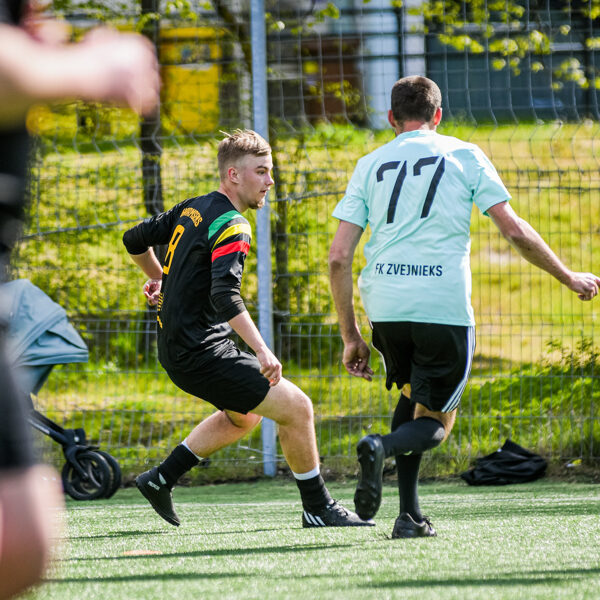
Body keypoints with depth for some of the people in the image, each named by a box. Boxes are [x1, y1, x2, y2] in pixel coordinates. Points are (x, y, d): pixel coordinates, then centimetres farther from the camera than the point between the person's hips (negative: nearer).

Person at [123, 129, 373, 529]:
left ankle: (161, 479, 29)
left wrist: (160, 278, 38)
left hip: (178, 343, 10)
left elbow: (135, 240, 21)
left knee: (244, 415, 29)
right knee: (296, 407, -9)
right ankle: (318, 508, 1)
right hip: (200, 351, -10)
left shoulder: (192, 208, 10)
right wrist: (262, 351, -36)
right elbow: (225, 295, -31)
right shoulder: (231, 226, -18)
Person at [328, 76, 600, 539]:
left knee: (413, 396, 27)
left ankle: (410, 515, 15)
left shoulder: (370, 165, 14)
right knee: (434, 422, 9)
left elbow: (339, 258, 8)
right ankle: (382, 447, -26)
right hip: (445, 305, -3)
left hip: (385, 305, 3)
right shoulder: (464, 155, 8)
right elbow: (514, 230, 2)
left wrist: (351, 336, 14)